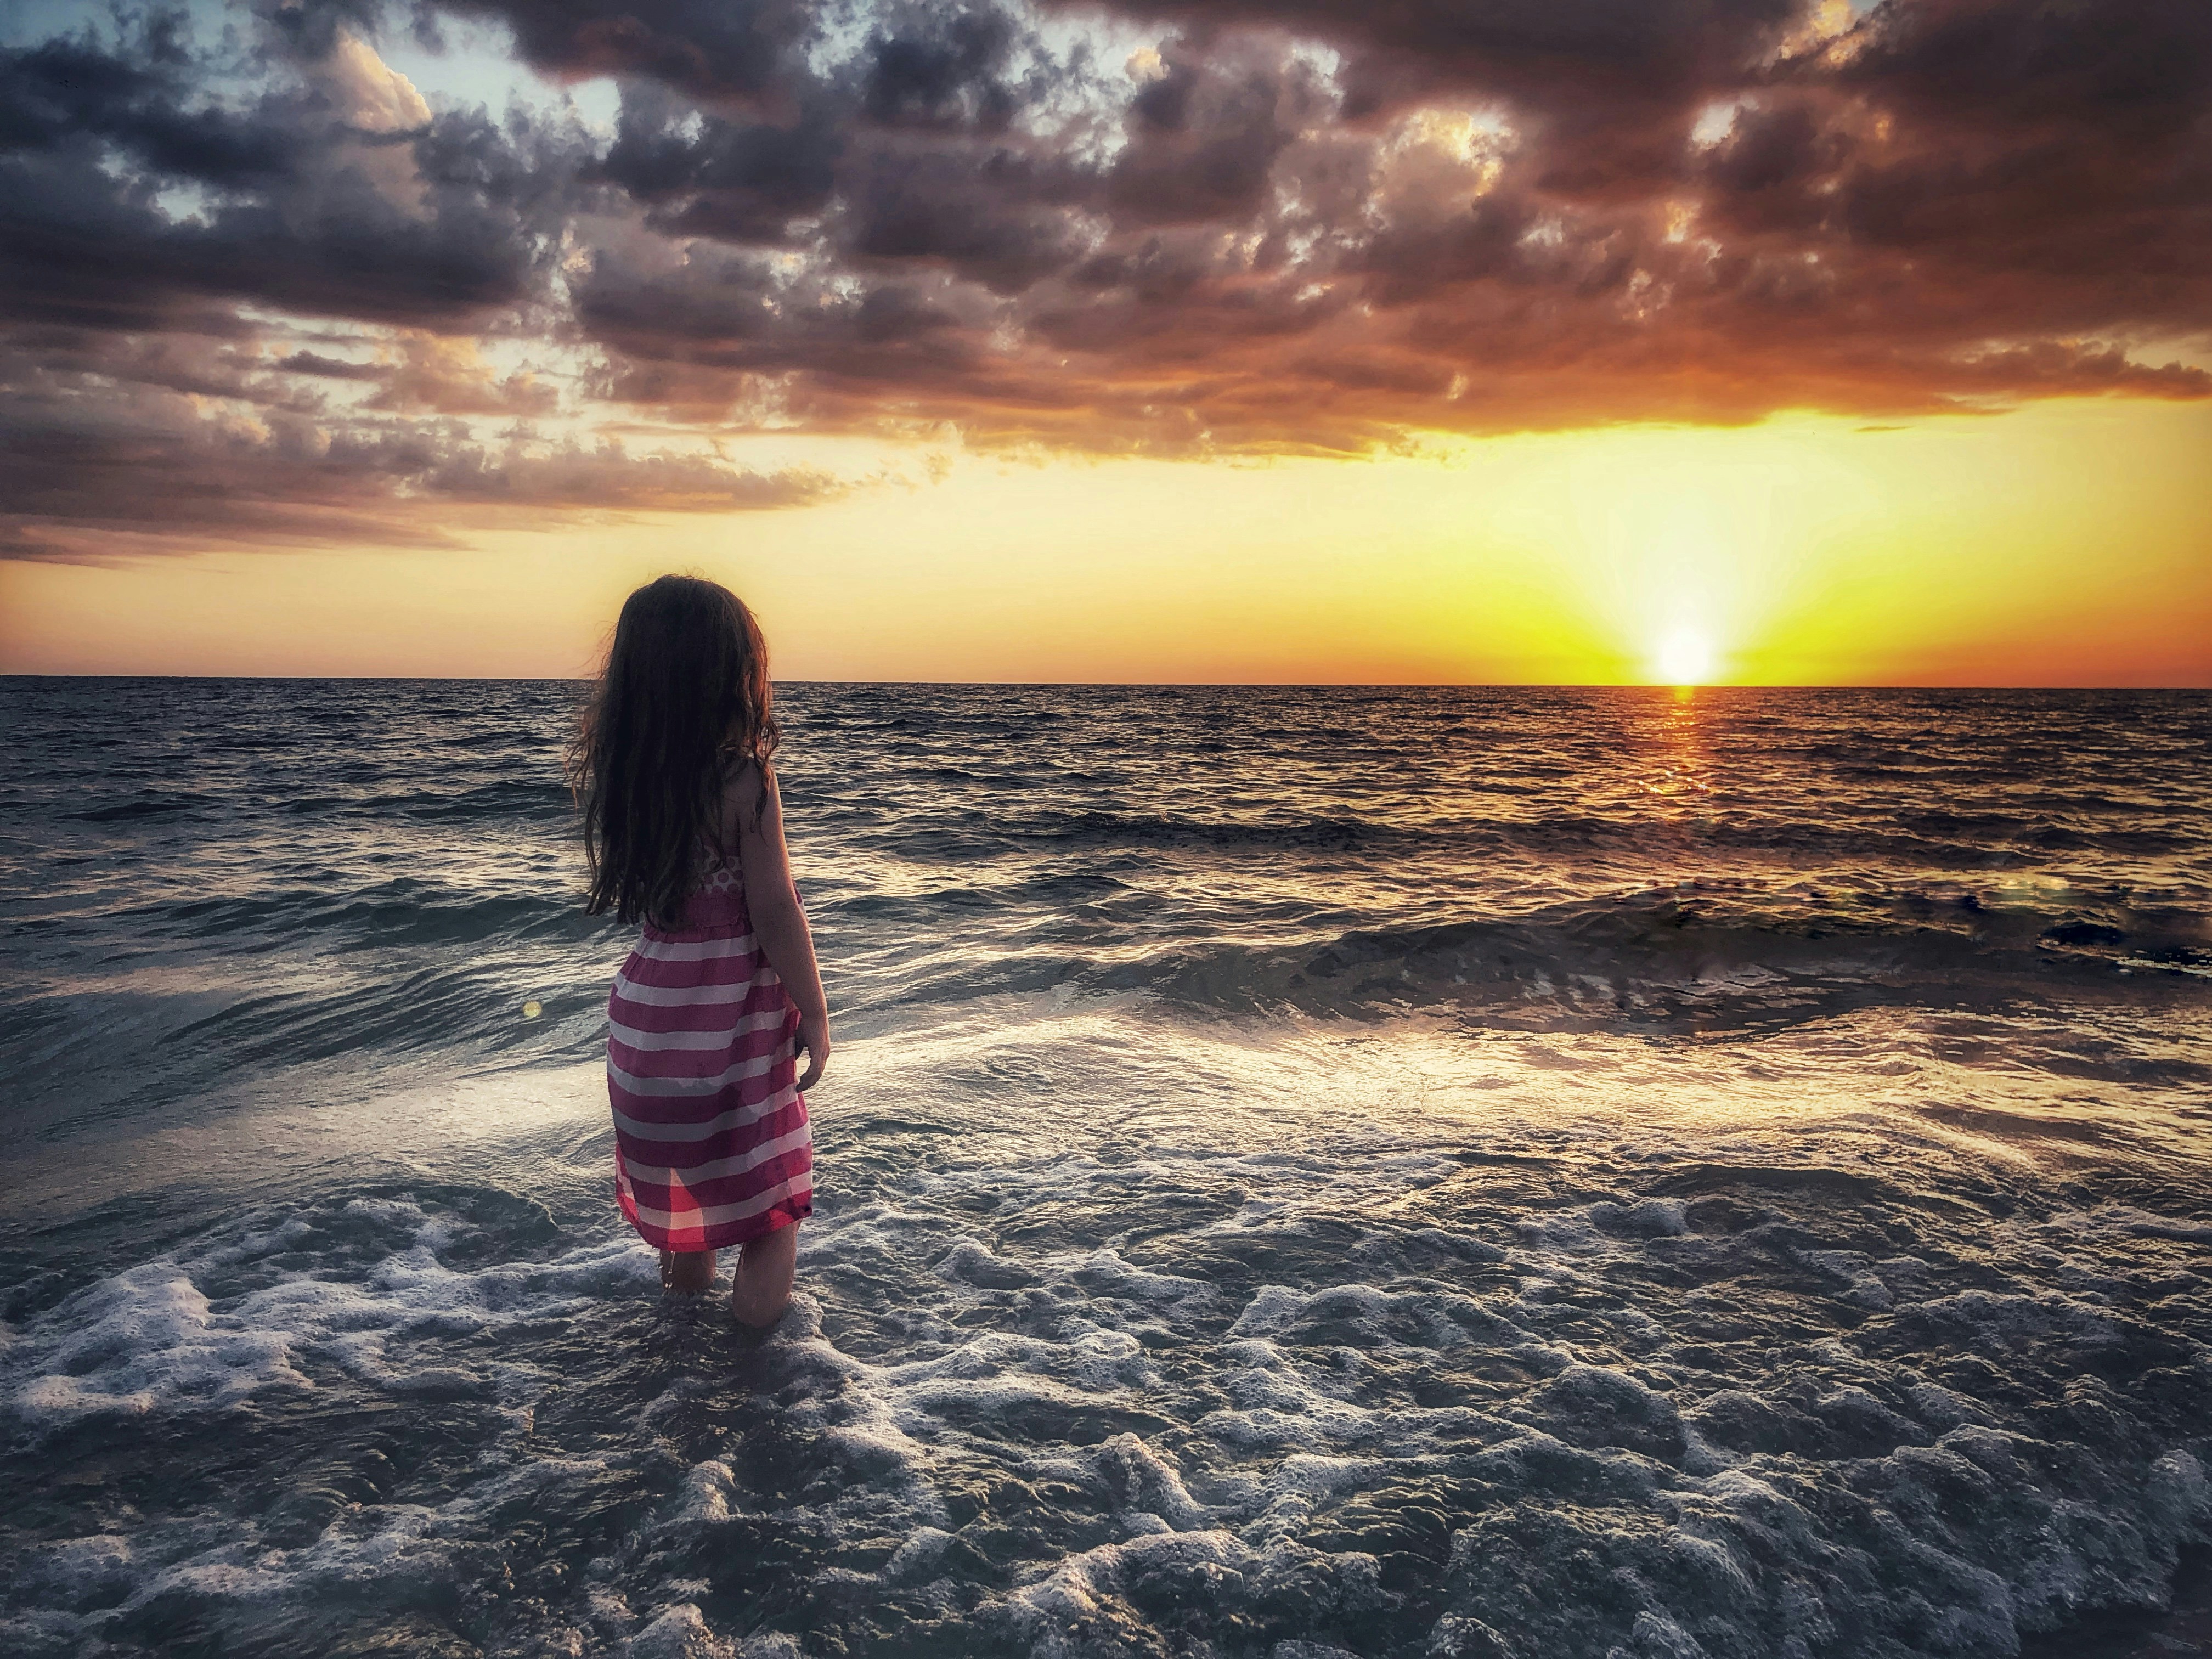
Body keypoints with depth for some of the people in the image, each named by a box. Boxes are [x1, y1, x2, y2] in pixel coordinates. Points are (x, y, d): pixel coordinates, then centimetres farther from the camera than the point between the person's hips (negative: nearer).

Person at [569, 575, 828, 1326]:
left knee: (674, 1164, 24)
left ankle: (683, 1292, 39)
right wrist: (815, 1014, -8)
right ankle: (758, 1306, 16)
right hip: (734, 1010, -6)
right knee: (770, 1193, 13)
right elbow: (775, 913, -18)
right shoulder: (743, 782, -20)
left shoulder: (618, 775, -3)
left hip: (649, 1002, 6)